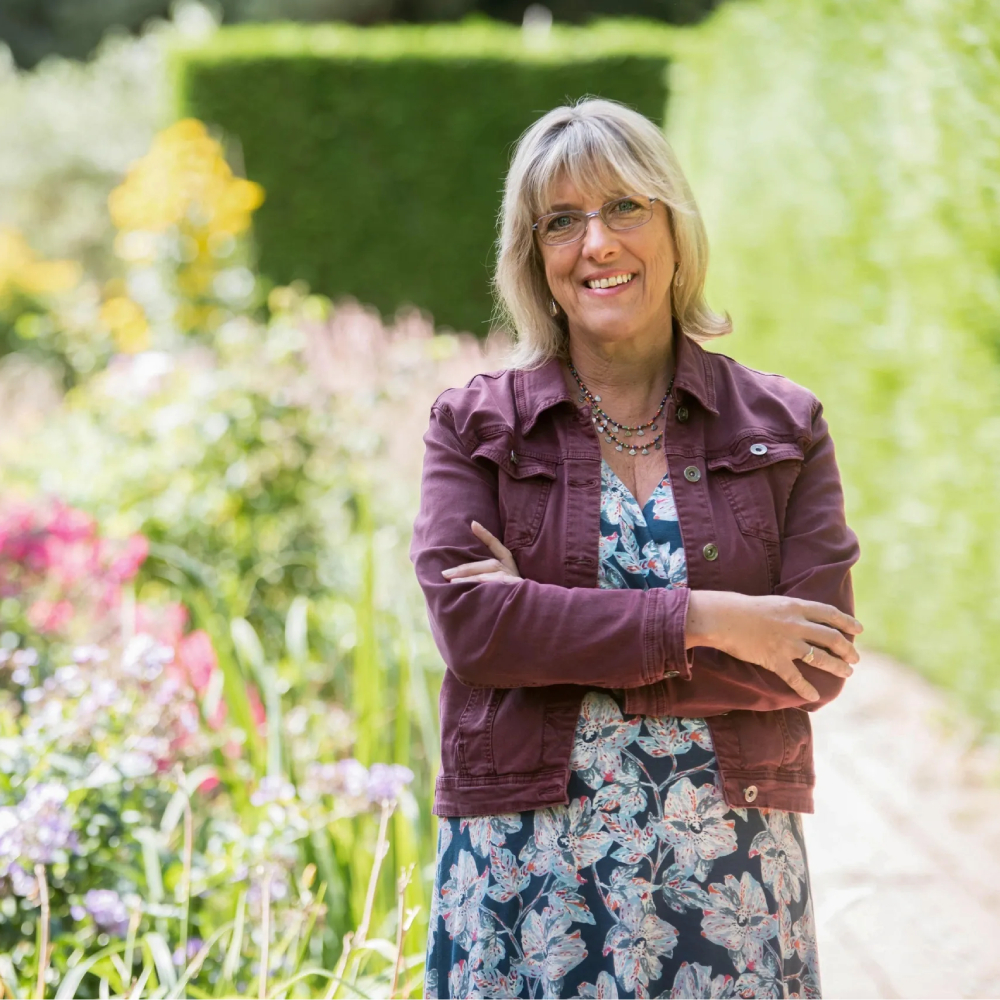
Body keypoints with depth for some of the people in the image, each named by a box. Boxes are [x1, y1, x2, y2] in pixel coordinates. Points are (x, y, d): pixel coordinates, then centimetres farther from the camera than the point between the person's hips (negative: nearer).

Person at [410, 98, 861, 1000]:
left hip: (732, 869, 1)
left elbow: (816, 666, -6)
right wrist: (700, 620, -15)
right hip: (528, 876, 0)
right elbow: (468, 624, -11)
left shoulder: (783, 428, 5)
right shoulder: (473, 427, 5)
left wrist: (557, 634, -12)